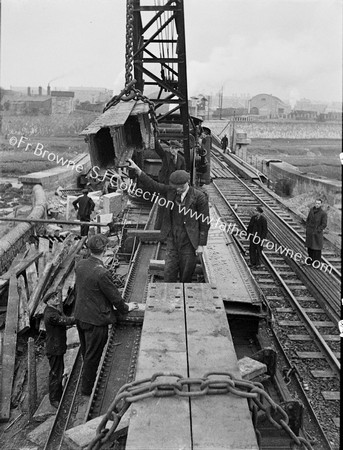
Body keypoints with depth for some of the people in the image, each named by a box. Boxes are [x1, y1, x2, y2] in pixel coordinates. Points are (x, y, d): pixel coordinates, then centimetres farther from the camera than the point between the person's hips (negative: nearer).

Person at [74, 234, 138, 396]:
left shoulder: (80, 265, -4)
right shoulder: (102, 273, -28)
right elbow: (115, 296, -17)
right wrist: (126, 308, 2)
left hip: (80, 316, 8)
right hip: (96, 320, -8)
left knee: (86, 352, 25)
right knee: (93, 356, 11)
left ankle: (87, 381, 45)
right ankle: (87, 388, 28)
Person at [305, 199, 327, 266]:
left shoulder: (323, 213, -14)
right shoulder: (312, 209, 2)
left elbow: (324, 224, -12)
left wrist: (317, 231, -15)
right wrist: (307, 228, 5)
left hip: (317, 233, -5)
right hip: (309, 232, 5)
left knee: (317, 248, 1)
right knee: (309, 246, 12)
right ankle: (311, 260, 26)